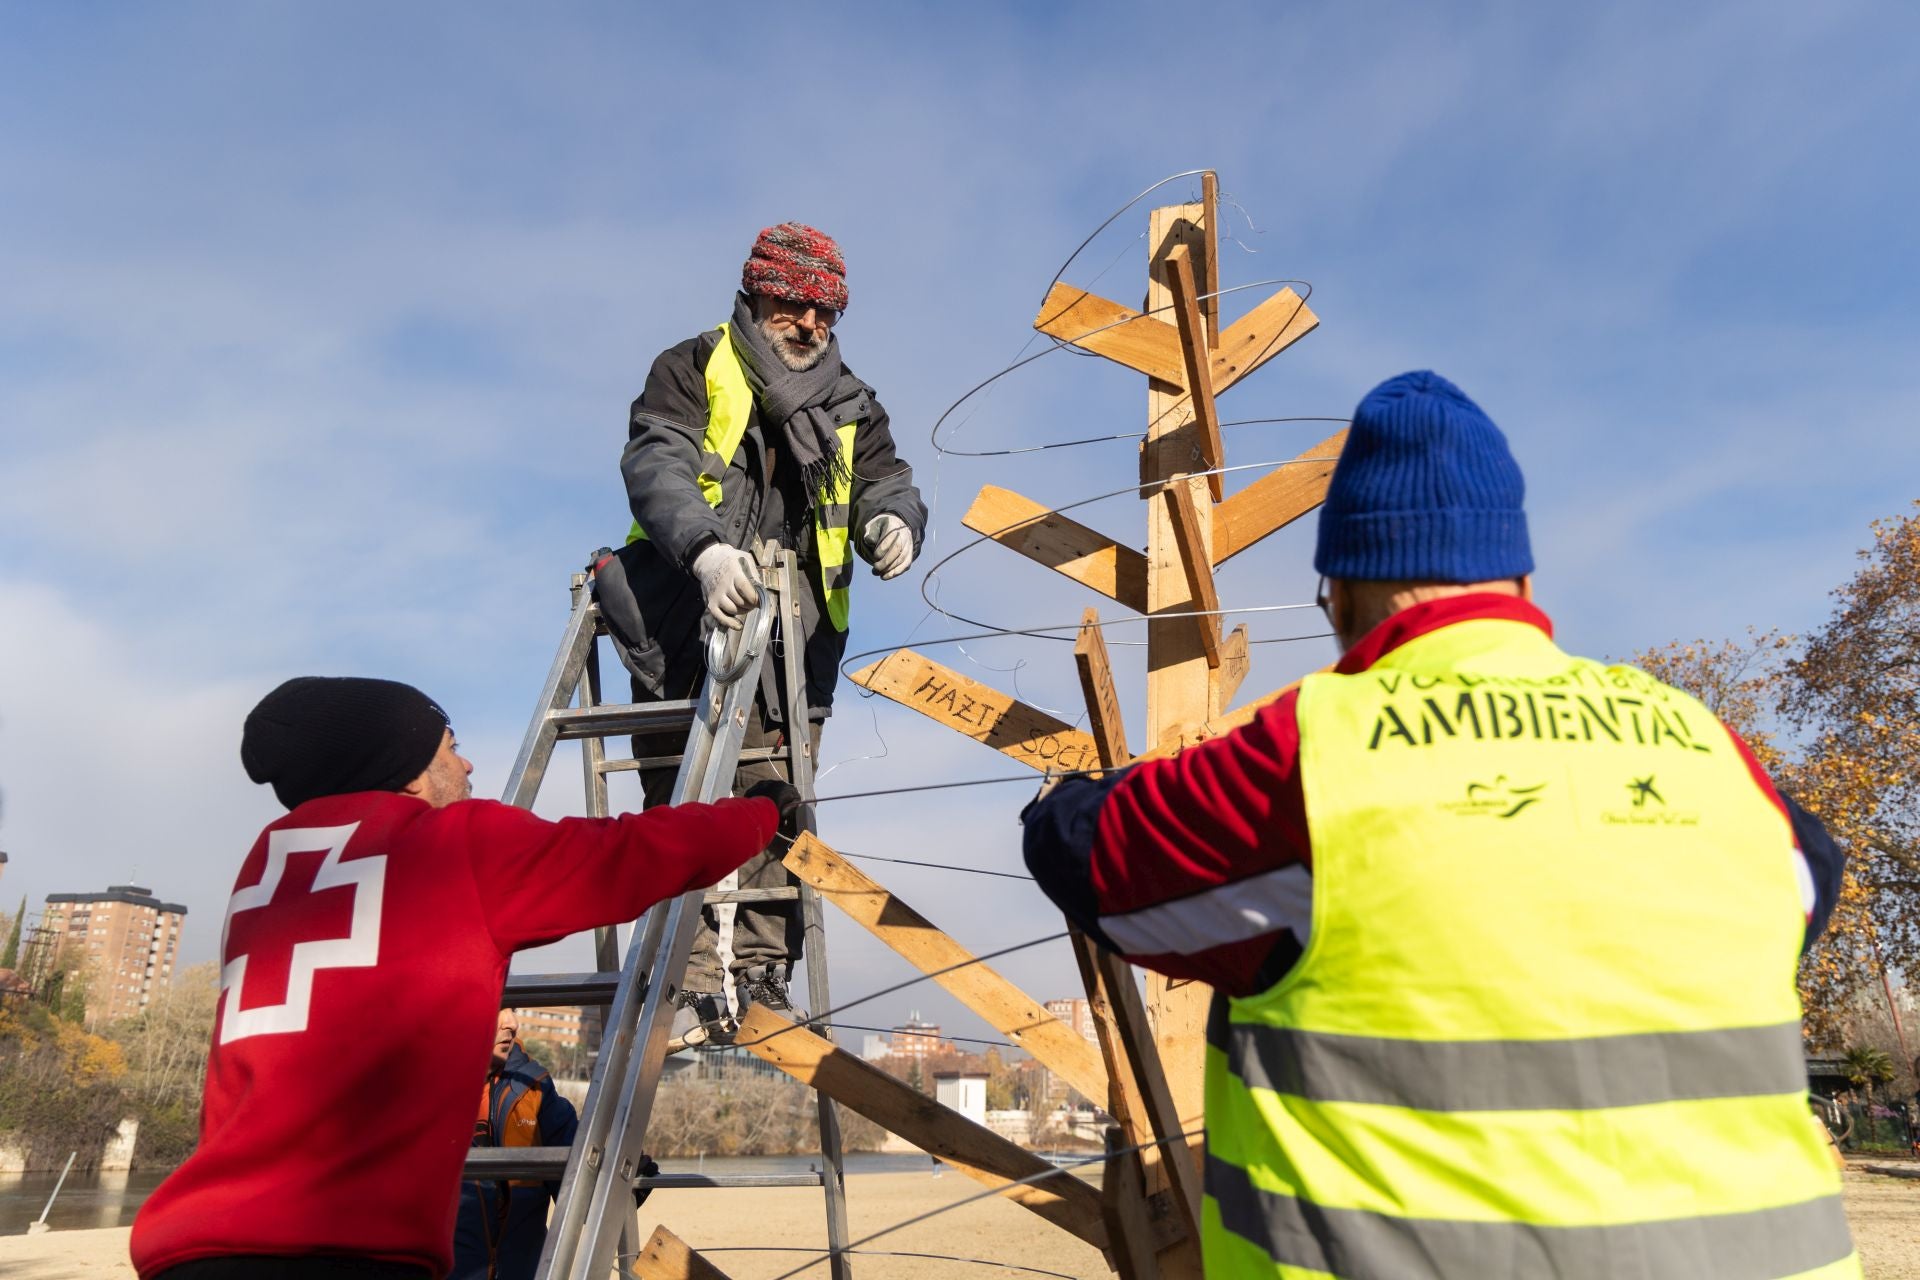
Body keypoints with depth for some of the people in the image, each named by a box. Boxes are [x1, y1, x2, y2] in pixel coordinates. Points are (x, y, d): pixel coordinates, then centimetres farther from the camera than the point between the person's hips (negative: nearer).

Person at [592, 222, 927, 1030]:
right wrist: (706, 547, -34)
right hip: (687, 618, -3)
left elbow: (886, 478, 6)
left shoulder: (849, 405, 17)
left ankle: (761, 977, 5)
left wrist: (893, 520, -21)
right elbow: (656, 465, -13)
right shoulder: (693, 370, 3)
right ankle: (693, 983, -2)